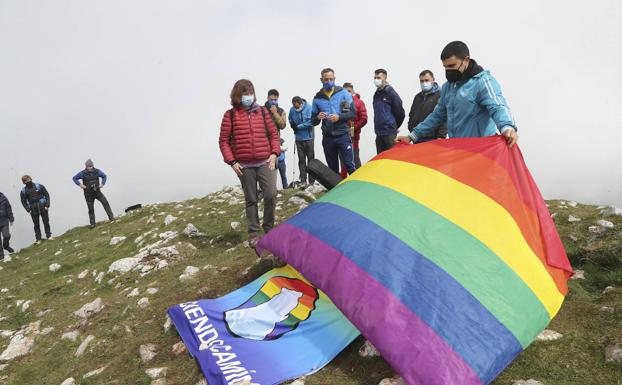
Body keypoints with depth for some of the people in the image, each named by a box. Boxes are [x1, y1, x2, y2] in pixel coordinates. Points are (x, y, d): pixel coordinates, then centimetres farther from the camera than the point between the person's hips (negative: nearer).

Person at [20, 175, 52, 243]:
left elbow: (47, 195, -1)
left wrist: (47, 205, -8)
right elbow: (24, 202, 7)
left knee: (46, 222, 7)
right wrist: (28, 210, -4)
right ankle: (38, 239, 13)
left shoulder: (39, 186, -5)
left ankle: (49, 235, 20)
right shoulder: (23, 191, 0)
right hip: (33, 210, 1)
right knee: (36, 225, 6)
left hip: (43, 208, -1)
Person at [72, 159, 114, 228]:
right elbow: (74, 178, -1)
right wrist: (80, 184, -17)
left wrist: (102, 184, -5)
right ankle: (92, 224, 18)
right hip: (88, 194, -1)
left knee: (105, 203, -16)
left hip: (97, 191, 1)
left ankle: (111, 218, -13)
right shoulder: (83, 173, -13)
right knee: (91, 209, 6)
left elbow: (104, 176, 9)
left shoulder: (97, 171, -8)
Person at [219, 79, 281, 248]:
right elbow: (224, 141, 1)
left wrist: (274, 153, -2)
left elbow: (273, 134, 11)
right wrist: (232, 161, -7)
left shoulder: (263, 111, 7)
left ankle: (269, 227, 11)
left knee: (271, 194, -11)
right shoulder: (230, 115, 0)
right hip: (244, 166, -1)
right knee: (251, 199, 7)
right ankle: (253, 233, 21)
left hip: (265, 163, 1)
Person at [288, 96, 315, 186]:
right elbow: (290, 120, 17)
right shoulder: (292, 109, 0)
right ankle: (303, 180, 13)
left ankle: (312, 180, 10)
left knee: (310, 158, 3)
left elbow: (311, 122, -18)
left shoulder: (309, 108, -13)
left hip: (308, 137, -4)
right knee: (301, 159, 6)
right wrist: (292, 124, -5)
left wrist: (298, 126, -14)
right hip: (298, 138, 4)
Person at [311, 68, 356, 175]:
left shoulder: (343, 93, -1)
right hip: (327, 138, 3)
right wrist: (318, 117, -13)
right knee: (332, 168, 11)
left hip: (343, 136, -3)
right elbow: (313, 121, 10)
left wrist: (339, 117, -19)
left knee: (349, 165, -8)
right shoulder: (317, 98, 6)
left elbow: (353, 113, -3)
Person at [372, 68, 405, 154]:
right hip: (379, 133, 7)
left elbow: (400, 112, -6)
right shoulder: (376, 94, 14)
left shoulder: (391, 92, -7)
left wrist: (394, 126, 4)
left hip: (389, 133, -7)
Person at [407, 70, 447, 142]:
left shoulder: (440, 95, -5)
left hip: (433, 139, -6)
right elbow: (411, 115, 28)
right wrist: (411, 128, 14)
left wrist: (441, 137, -19)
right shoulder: (418, 97, 18)